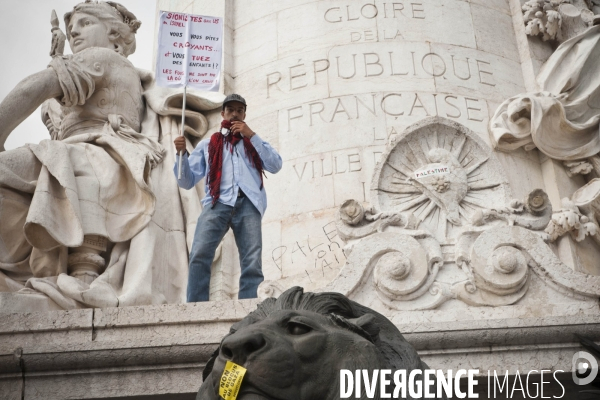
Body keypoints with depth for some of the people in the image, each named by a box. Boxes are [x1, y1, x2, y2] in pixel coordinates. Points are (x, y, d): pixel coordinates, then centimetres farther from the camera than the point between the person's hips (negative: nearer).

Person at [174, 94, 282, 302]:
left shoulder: (253, 142, 28)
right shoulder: (208, 145, 27)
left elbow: (275, 166, 9)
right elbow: (187, 181, 20)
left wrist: (251, 136, 6)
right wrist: (182, 154, 3)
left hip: (247, 203, 1)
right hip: (218, 202, 0)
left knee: (253, 264, -13)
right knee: (199, 256, -22)